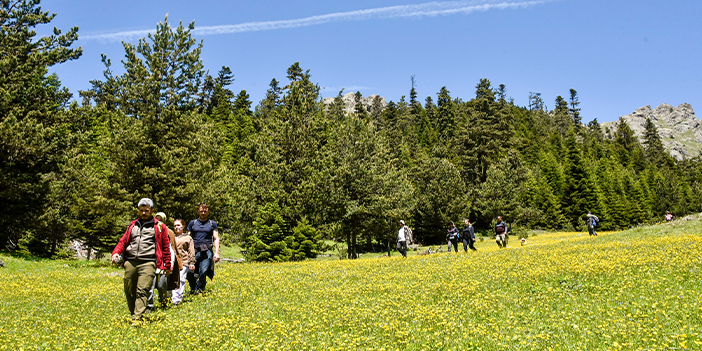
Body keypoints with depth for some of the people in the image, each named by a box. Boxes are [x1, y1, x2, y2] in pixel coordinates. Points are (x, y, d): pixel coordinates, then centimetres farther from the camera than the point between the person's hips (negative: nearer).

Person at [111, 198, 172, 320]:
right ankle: (133, 313, 23)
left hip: (148, 263, -4)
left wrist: (167, 265, 9)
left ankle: (137, 317, -18)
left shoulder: (159, 227, 11)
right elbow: (123, 241, 19)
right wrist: (116, 253, 0)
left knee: (142, 291, -14)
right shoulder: (133, 225, 22)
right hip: (130, 262, 4)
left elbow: (166, 247, 11)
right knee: (129, 291, 7)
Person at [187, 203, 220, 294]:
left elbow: (216, 239, 10)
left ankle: (199, 292, 1)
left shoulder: (213, 224, 14)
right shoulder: (192, 223, 16)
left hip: (207, 252, -1)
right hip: (194, 251, 1)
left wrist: (217, 253, -1)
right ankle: (192, 290, 15)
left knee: (203, 273, -12)